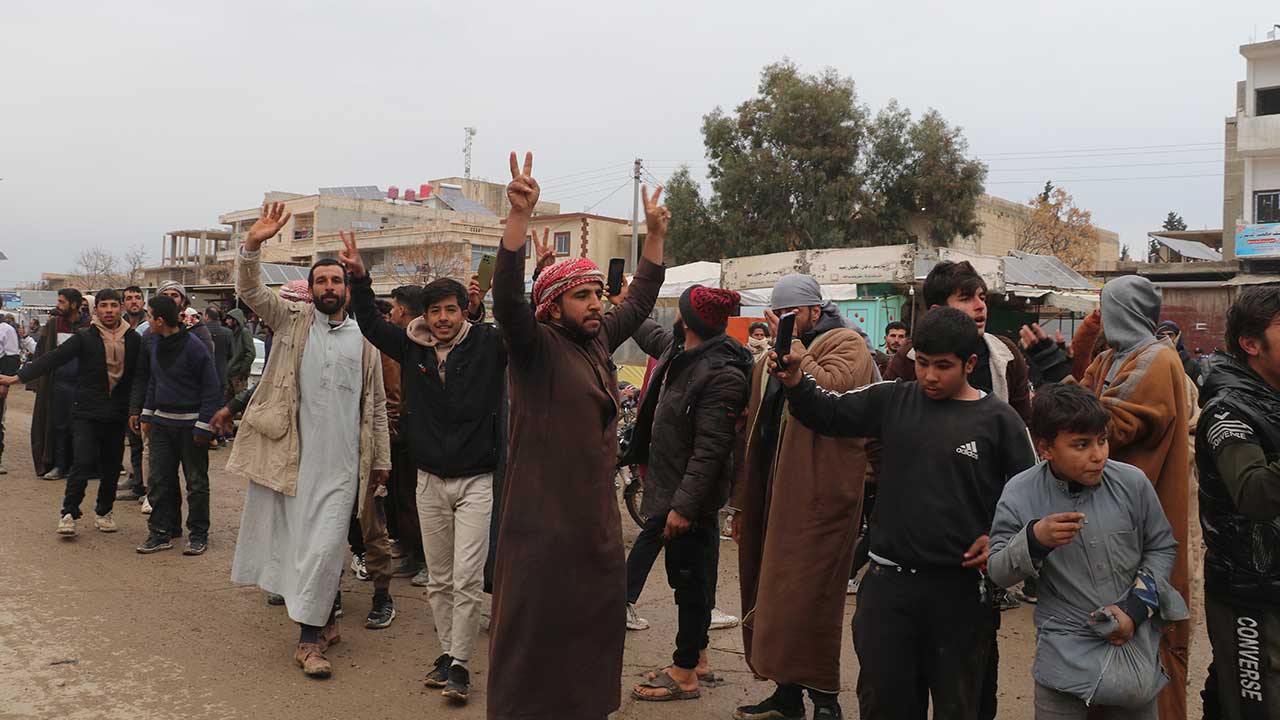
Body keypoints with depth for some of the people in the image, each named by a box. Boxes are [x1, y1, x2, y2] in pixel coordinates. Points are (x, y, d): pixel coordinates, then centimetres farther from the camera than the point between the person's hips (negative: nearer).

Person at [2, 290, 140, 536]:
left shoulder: (134, 340, 4)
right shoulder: (84, 337, -2)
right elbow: (53, 359, -6)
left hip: (117, 414, 2)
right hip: (86, 412, -2)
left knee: (111, 467, 8)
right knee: (83, 462, -10)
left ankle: (103, 512, 25)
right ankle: (68, 513, 2)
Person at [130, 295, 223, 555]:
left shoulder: (194, 347, -16)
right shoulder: (153, 343, 5)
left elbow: (212, 388, -14)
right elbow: (152, 380, 18)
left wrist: (204, 427, -17)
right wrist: (146, 414, 12)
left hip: (190, 424, -6)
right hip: (161, 421, 7)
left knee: (196, 482, 5)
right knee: (158, 480, 8)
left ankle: (198, 534, 15)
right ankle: (161, 531, 18)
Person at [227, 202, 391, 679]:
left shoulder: (364, 339, 9)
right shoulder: (291, 322, 8)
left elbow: (376, 405, 11)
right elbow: (249, 291, -5)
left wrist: (381, 460, 9)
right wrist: (252, 245, -23)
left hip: (341, 461, 0)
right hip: (292, 454, 1)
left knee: (325, 544, -4)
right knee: (295, 539, 8)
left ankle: (309, 636, 3)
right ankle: (322, 622, 24)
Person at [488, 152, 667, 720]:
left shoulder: (597, 341, 11)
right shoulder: (536, 348, -10)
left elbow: (639, 300, 24)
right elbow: (507, 296, -27)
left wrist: (655, 234, 19)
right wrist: (519, 215, -36)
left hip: (597, 519, 8)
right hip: (544, 523, -8)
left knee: (596, 627, 17)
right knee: (534, 635, 1)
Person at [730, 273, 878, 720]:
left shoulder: (846, 345, -2)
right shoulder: (773, 357, 21)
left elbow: (826, 391, -25)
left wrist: (791, 347, -14)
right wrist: (742, 502, 19)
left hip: (818, 497, -8)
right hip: (772, 492, 8)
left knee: (807, 597, -7)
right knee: (771, 593, 12)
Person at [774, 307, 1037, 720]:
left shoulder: (998, 419, -4)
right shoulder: (893, 401, 2)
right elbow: (826, 412, 5)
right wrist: (796, 383, -14)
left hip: (960, 587, -2)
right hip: (888, 581, 2)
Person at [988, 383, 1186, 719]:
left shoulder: (1133, 482, -8)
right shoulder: (1020, 495, -10)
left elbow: (1162, 547, 6)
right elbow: (998, 573, -7)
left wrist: (1136, 607, -6)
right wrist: (1034, 539, -26)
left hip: (1136, 641, 2)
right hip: (1066, 648, -1)